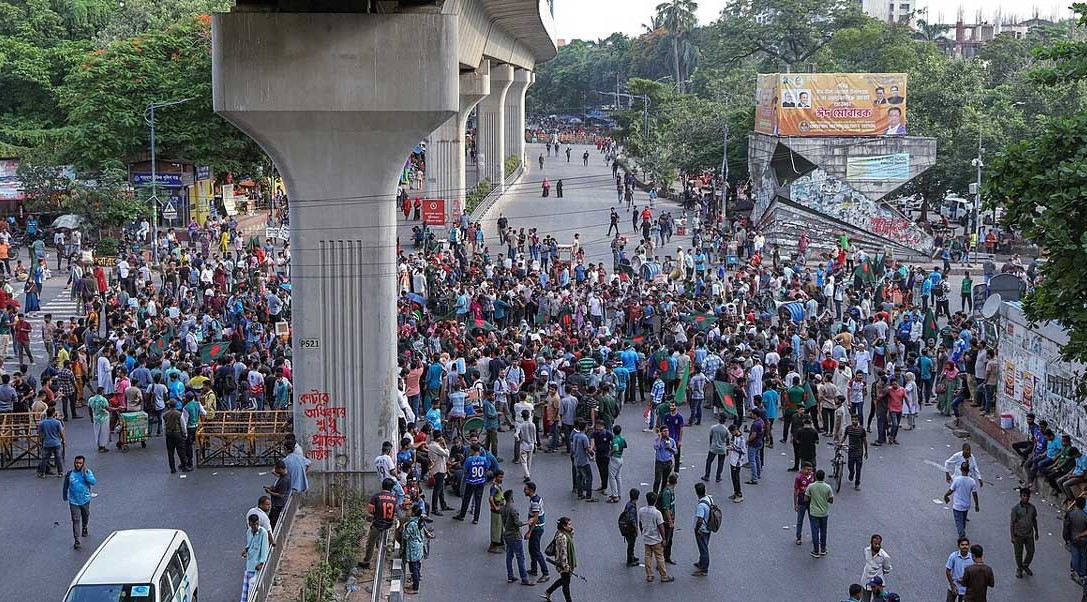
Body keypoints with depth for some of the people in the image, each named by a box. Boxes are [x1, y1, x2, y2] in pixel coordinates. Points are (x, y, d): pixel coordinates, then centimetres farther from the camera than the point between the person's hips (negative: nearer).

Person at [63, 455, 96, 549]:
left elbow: (93, 482, -23)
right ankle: (76, 540, -8)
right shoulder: (70, 473, -6)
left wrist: (85, 473, -27)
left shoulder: (87, 472, -8)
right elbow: (66, 486, 8)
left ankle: (84, 528, 53)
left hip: (85, 500, 1)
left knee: (85, 516, 23)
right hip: (74, 502, -1)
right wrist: (65, 496, 18)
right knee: (75, 520, -7)